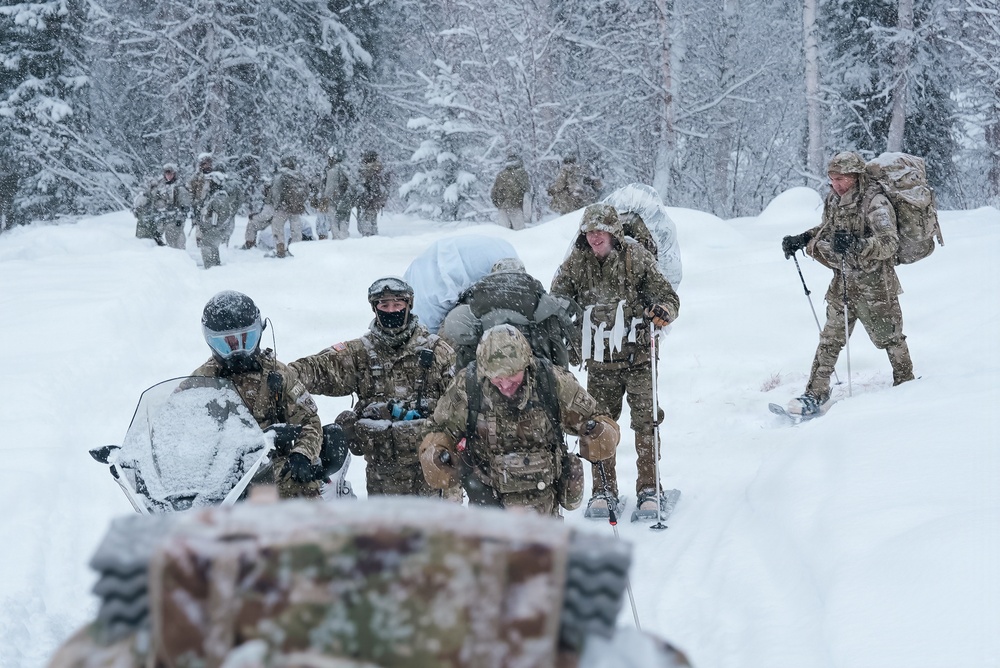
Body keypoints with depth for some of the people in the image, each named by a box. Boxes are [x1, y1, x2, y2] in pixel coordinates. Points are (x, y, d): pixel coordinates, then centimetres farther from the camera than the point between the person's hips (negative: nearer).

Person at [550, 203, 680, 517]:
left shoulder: (636, 258, -5)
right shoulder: (575, 264, 2)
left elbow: (669, 297, -2)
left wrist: (662, 311, -24)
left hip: (638, 356, -2)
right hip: (600, 361, 2)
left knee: (645, 423, -3)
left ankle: (648, 489, 6)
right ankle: (604, 490, 16)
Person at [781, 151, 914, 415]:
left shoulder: (874, 202, -18)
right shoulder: (833, 201, 4)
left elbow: (889, 242, -29)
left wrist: (856, 245, -44)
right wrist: (802, 240, 8)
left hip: (874, 282, -6)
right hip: (842, 281, 6)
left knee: (888, 336, 8)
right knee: (831, 338, 3)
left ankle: (905, 383, 29)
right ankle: (815, 395, 3)